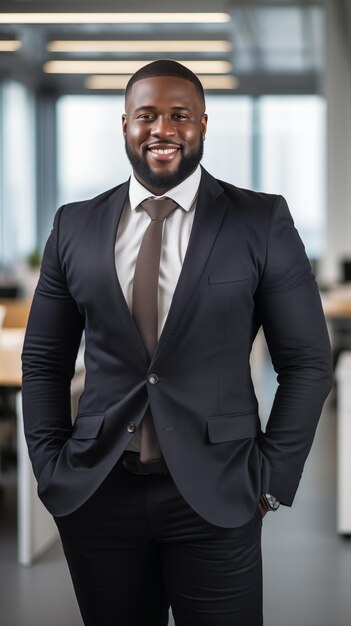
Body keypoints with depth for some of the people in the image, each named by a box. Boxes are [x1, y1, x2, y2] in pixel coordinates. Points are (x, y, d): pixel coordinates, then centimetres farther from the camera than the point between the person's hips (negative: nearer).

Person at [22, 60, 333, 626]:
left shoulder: (262, 222, -1)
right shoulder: (75, 226, 6)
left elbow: (307, 361, 0)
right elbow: (43, 361, 11)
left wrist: (271, 480, -4)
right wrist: (51, 468, 4)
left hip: (216, 497, -2)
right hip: (95, 496, 2)